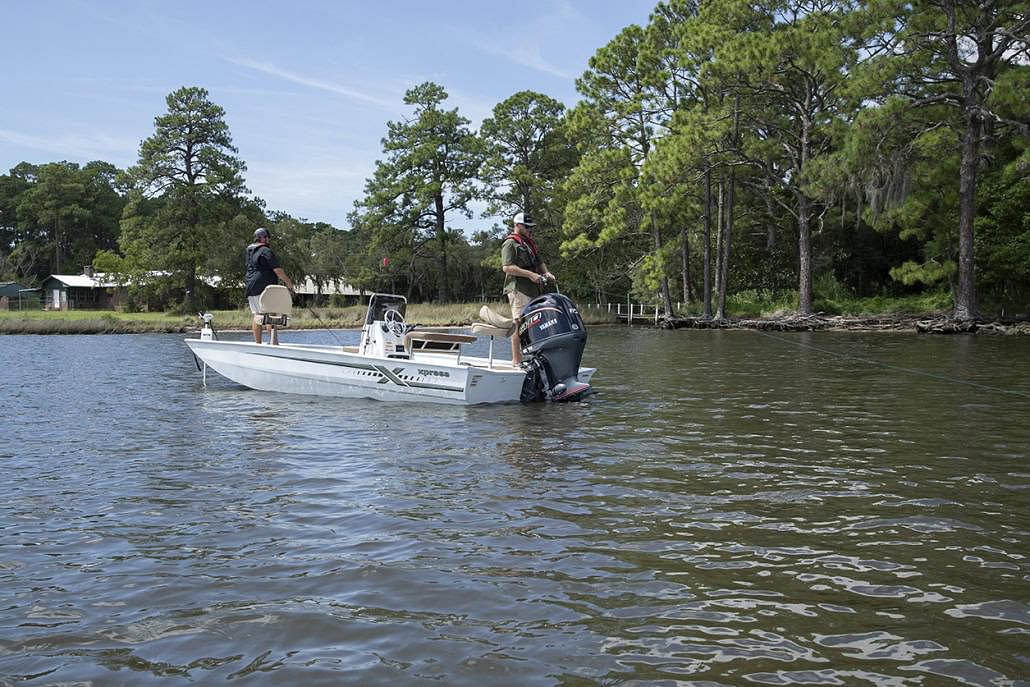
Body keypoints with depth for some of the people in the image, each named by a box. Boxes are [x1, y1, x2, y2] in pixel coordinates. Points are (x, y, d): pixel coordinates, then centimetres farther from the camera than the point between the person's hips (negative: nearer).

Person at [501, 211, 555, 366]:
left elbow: (540, 262, 31)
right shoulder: (510, 243, -4)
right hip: (518, 289, -9)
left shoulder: (530, 243, 24)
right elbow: (507, 267, -15)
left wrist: (546, 273, 9)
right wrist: (530, 274, -18)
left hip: (533, 289, 9)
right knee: (518, 324, -9)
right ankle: (516, 360, -9)